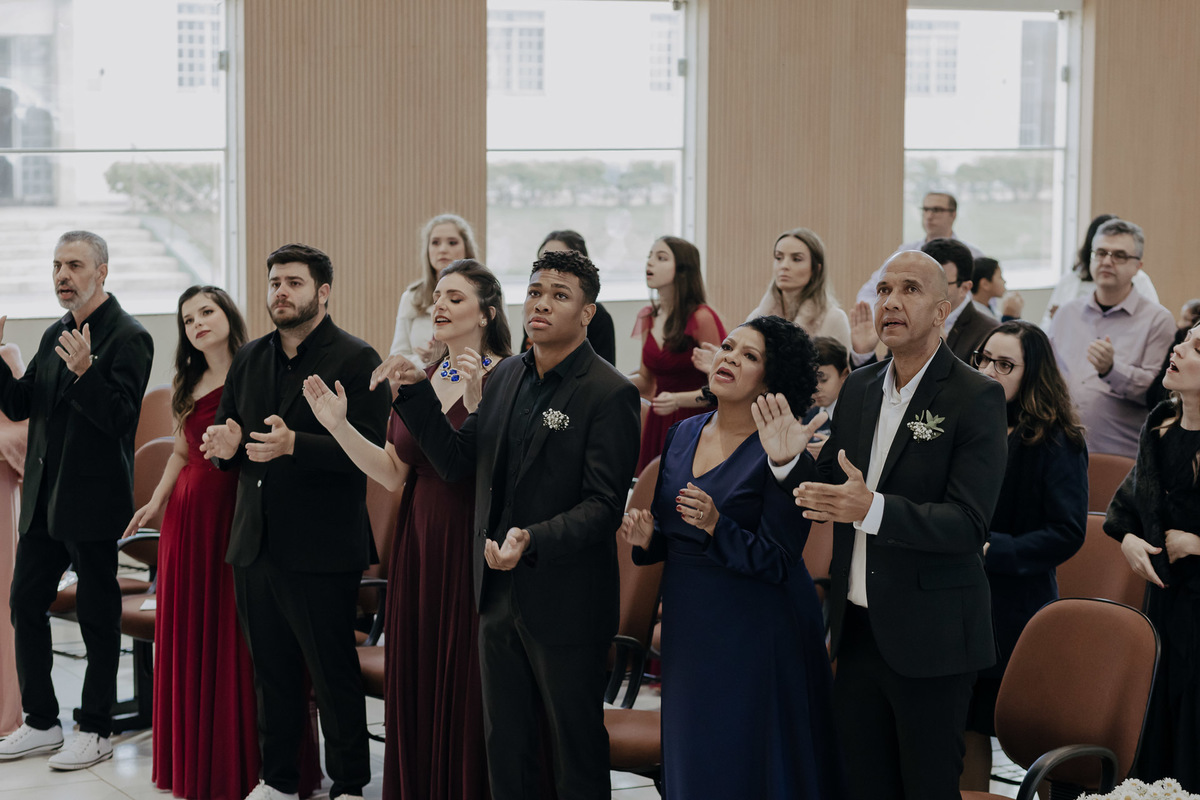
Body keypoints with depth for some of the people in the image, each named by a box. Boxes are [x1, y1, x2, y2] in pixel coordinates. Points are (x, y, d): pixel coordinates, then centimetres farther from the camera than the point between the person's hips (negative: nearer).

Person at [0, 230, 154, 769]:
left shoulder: (129, 337, -11)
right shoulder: (55, 336, 14)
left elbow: (120, 417, -19)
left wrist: (84, 372, -34)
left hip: (92, 501, -8)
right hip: (43, 498, 8)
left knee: (97, 617, 2)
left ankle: (96, 731, 13)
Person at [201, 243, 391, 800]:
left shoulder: (356, 360, -7)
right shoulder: (249, 359, 14)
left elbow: (367, 450, -17)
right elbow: (224, 433, 20)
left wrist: (294, 445, -28)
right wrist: (225, 446, -5)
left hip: (320, 550, -6)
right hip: (254, 545, 7)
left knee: (334, 674, 1)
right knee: (271, 670, 14)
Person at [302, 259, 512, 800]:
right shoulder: (422, 380, 11)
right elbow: (393, 473, 9)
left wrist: (476, 405, -31)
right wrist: (338, 426, 0)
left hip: (473, 549, -6)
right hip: (419, 547, 7)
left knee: (467, 688, 1)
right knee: (416, 684, 12)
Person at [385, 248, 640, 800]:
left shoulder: (610, 394, -15)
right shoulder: (506, 376, 8)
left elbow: (603, 505, -19)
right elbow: (457, 461, 7)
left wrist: (533, 542, -33)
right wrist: (416, 393, -4)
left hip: (564, 604, -6)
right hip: (499, 593, 7)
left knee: (576, 753, 8)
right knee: (504, 749, 17)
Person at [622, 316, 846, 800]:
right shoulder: (682, 435, 7)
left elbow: (778, 561, -16)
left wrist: (716, 527, -28)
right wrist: (646, 538, -6)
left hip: (755, 631, -6)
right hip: (687, 628, 6)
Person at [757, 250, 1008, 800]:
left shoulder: (977, 397, -12)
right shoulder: (858, 389, 9)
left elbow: (968, 523, -20)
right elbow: (830, 493, 15)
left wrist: (873, 509, -33)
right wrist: (790, 462, -6)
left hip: (929, 636, -6)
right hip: (857, 629, 6)